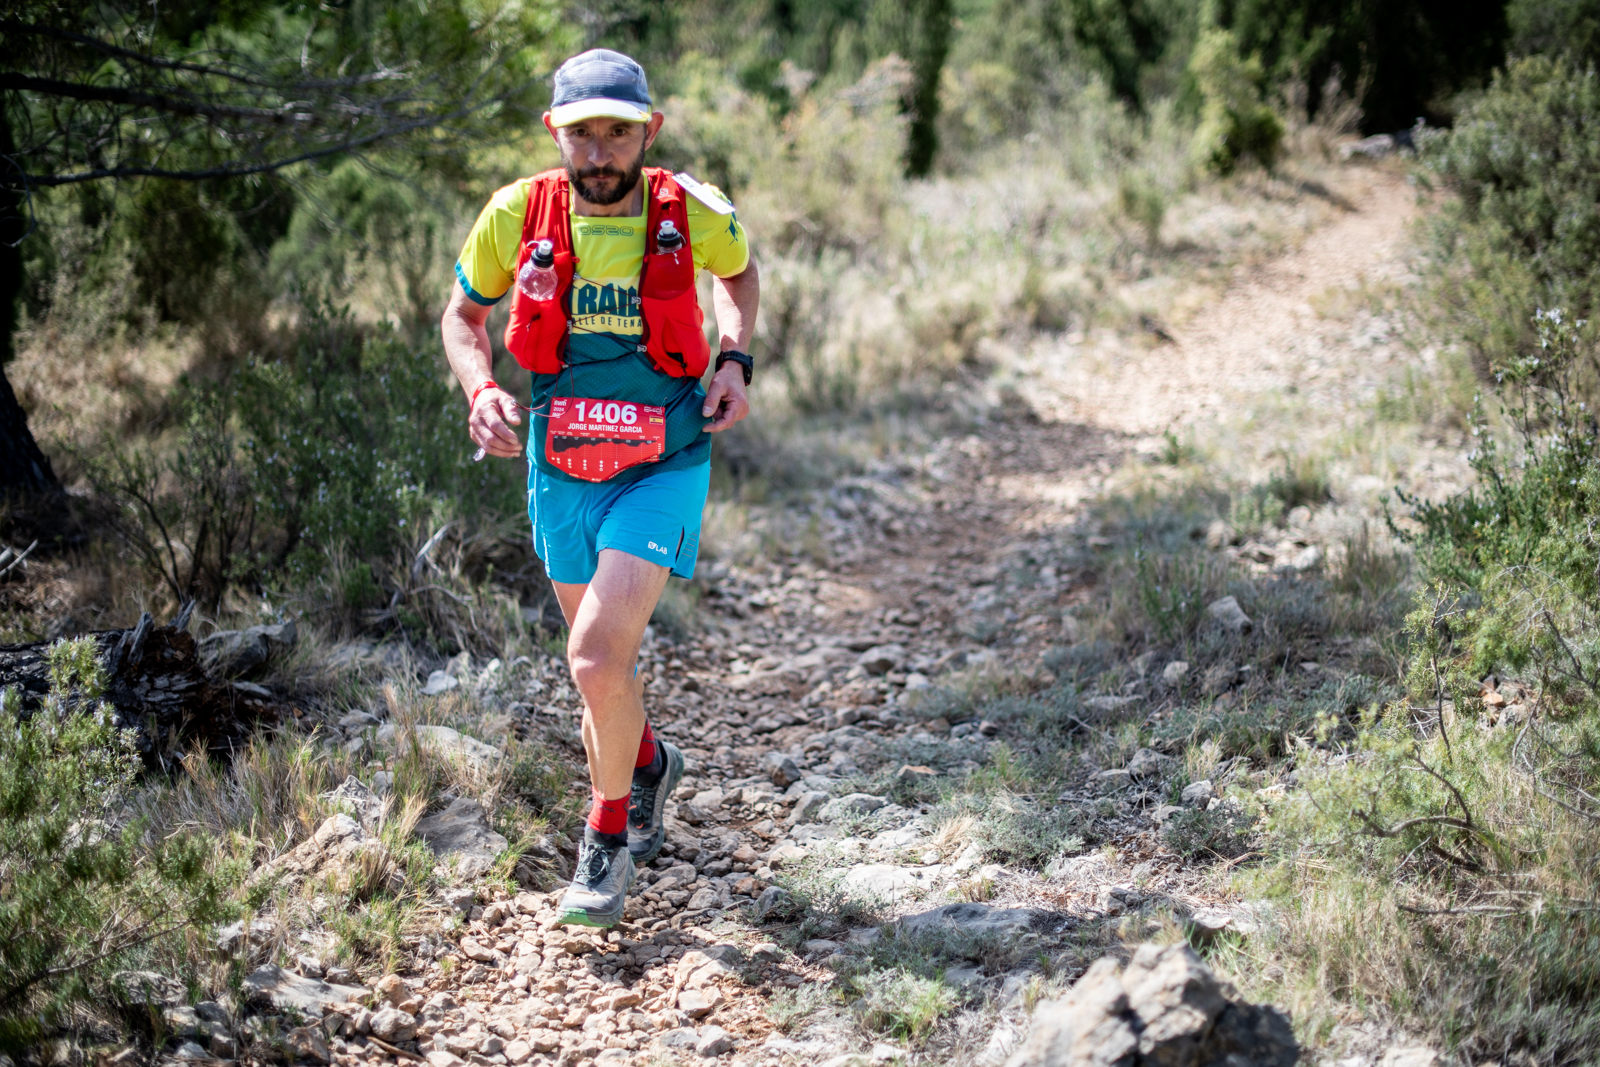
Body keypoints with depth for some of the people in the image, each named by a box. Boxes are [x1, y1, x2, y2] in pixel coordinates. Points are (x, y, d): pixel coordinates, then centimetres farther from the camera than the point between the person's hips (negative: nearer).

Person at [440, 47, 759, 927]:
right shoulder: (519, 215, -10)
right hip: (561, 469, 3)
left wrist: (734, 360, -4)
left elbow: (740, 273, 12)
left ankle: (609, 832, 6)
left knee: (597, 657, -18)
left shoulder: (693, 215, -12)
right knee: (599, 659, 17)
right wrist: (481, 393, -11)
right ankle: (645, 763, 51)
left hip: (662, 468, -3)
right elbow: (462, 314, 8)